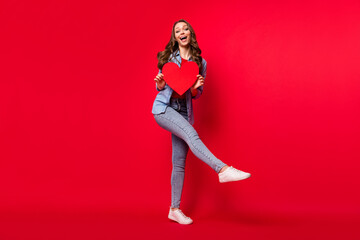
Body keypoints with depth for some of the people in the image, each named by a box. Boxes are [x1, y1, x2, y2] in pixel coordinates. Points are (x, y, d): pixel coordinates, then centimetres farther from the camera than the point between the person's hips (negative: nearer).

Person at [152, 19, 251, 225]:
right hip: (163, 108, -3)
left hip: (184, 112, 3)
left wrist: (195, 88, -12)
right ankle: (223, 169, -44)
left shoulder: (200, 63, 8)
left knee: (179, 162, 1)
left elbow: (197, 95, 11)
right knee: (191, 134, -31)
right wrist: (160, 84, -12)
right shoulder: (167, 57, 6)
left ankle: (175, 209, 9)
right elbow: (160, 87, 11)